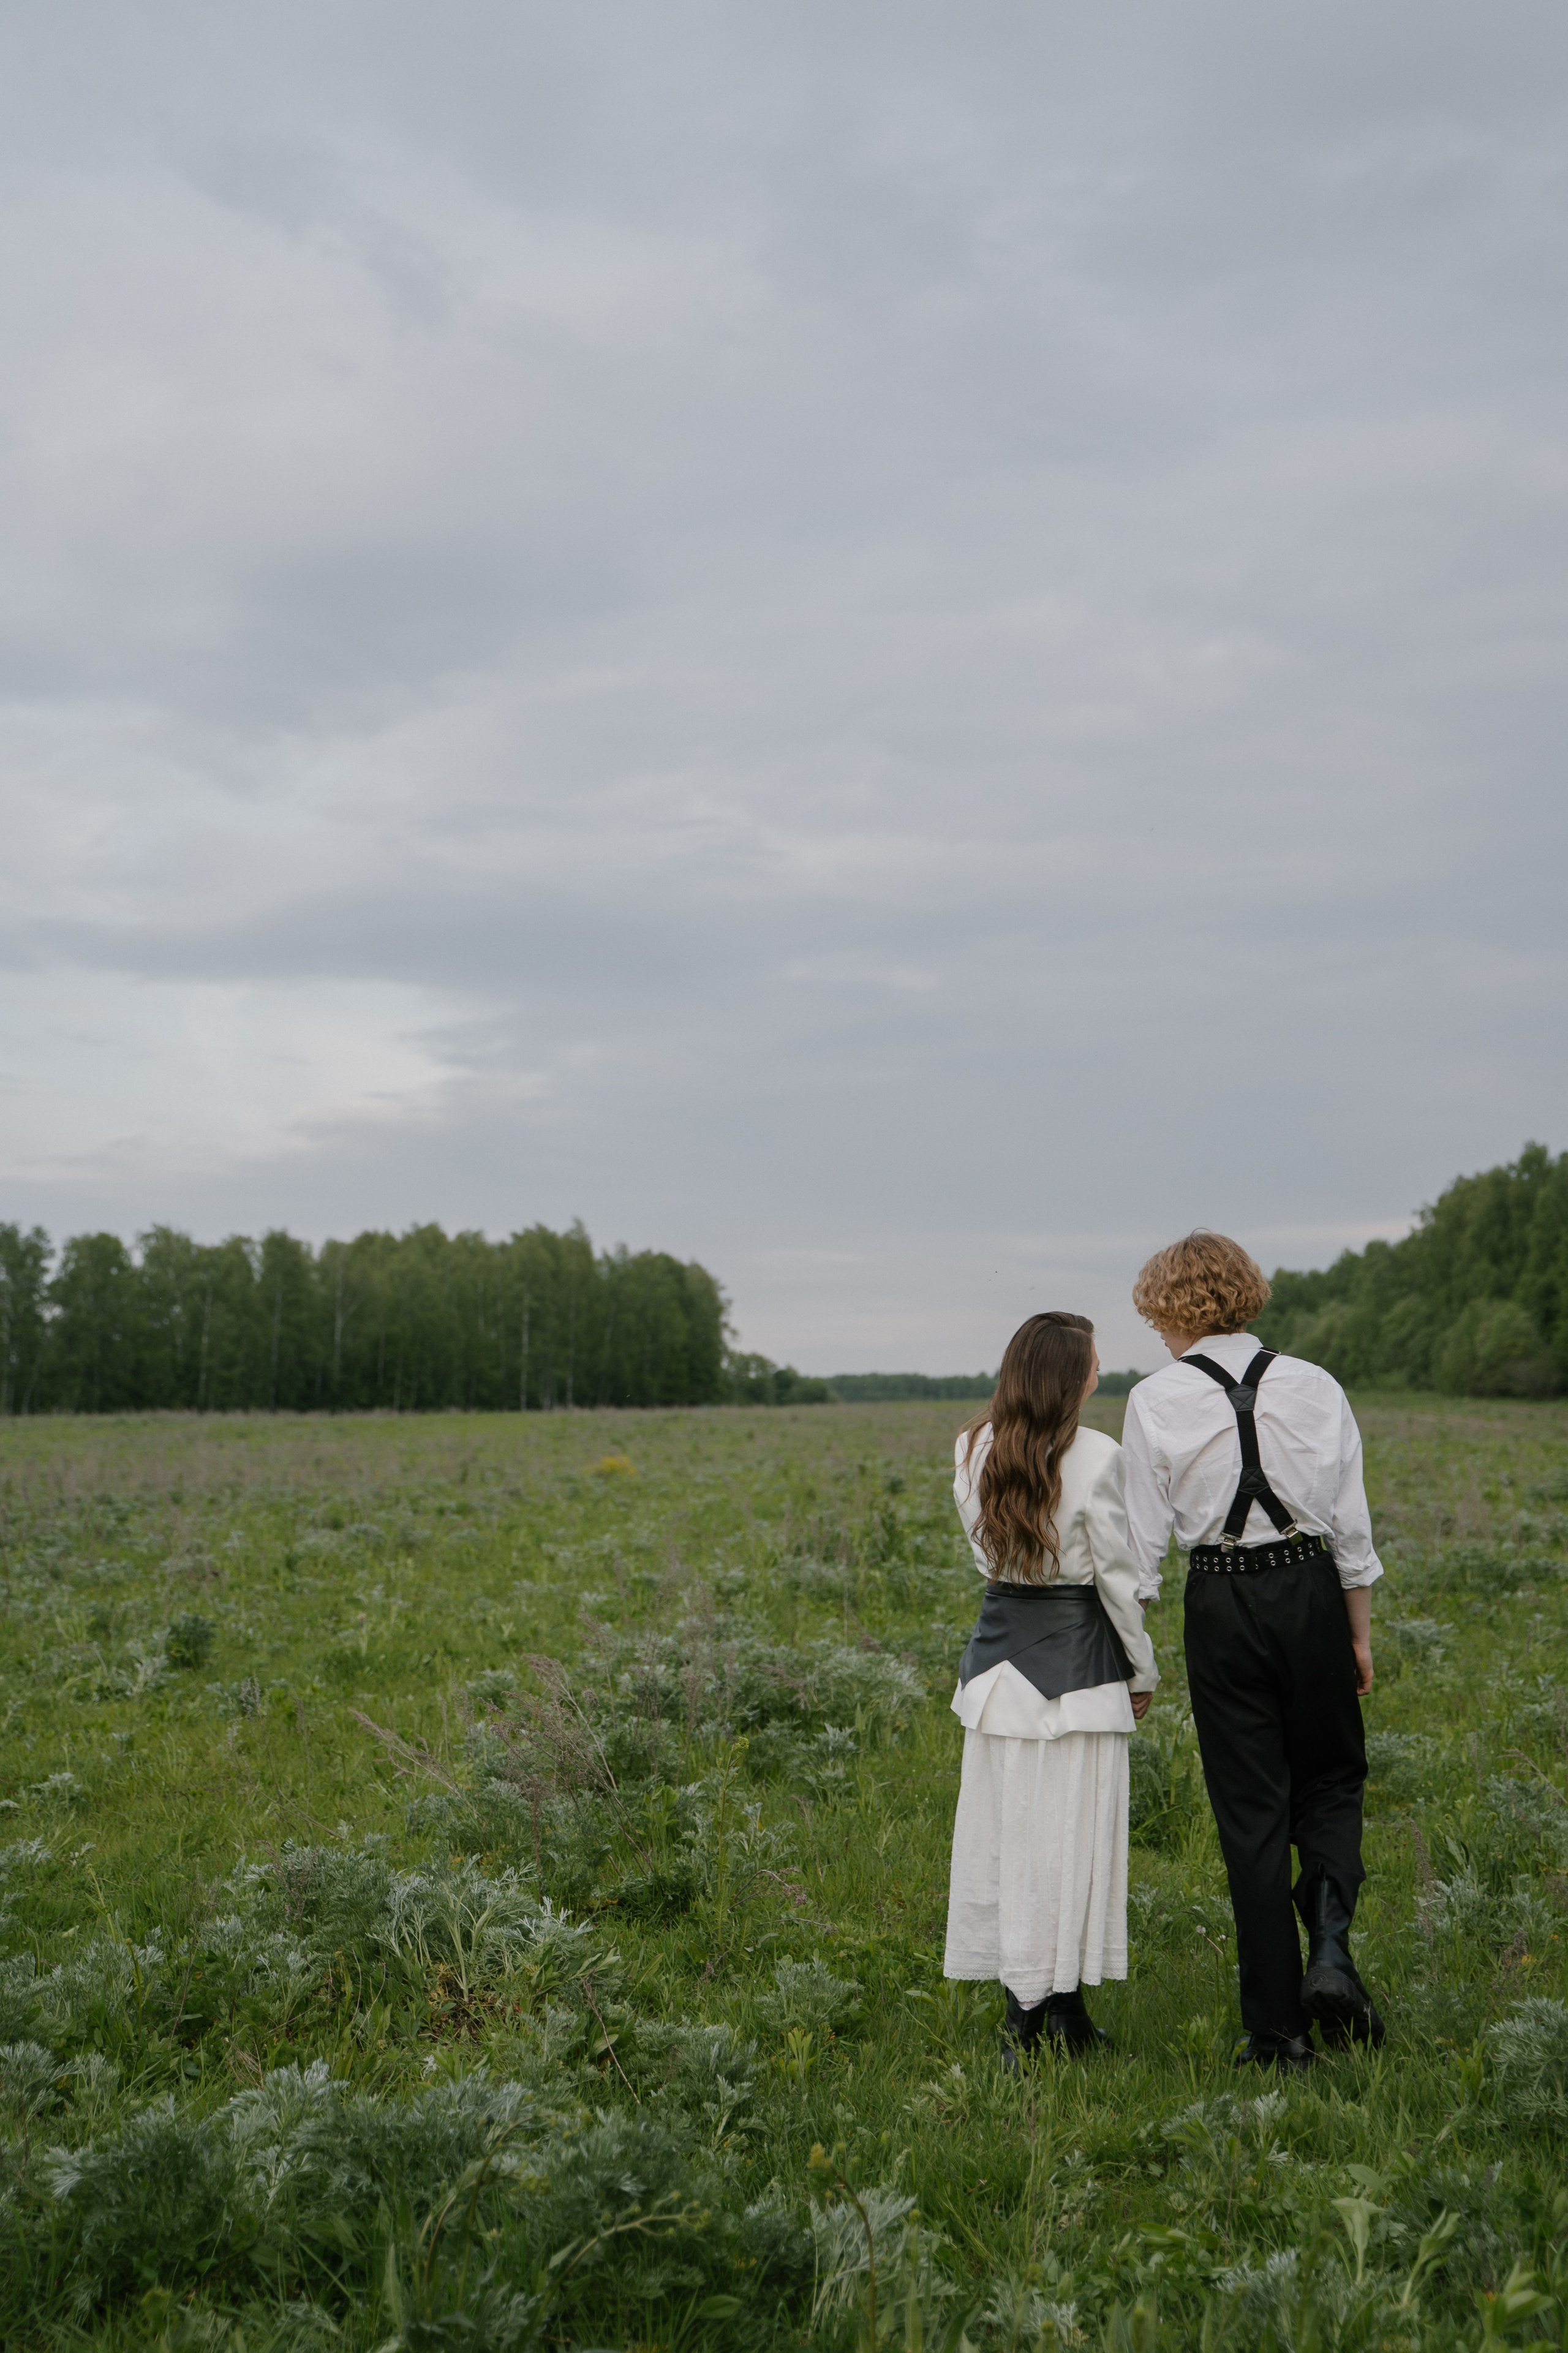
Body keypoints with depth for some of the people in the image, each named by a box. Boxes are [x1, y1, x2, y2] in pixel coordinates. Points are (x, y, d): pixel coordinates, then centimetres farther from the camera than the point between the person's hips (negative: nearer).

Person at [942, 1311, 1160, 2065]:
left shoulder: (973, 1450, 2)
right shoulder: (1095, 1457, -14)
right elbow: (1118, 1577, -8)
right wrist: (1142, 1671, 3)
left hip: (998, 1648, 5)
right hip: (1077, 1661, -5)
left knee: (1005, 1826, 11)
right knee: (1069, 1832, 3)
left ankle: (1022, 2011, 17)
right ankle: (1061, 2008, 9)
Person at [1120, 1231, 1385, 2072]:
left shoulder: (1155, 1401, -5)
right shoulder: (1314, 1386, 1)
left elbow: (1142, 1544, -4)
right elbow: (1353, 1527, 4)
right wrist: (1361, 1633, 14)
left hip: (1221, 1605, -1)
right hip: (1311, 1591, 1)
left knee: (1250, 1810, 7)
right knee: (1331, 1780, 19)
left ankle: (1277, 2027, 11)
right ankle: (1329, 1946, -5)